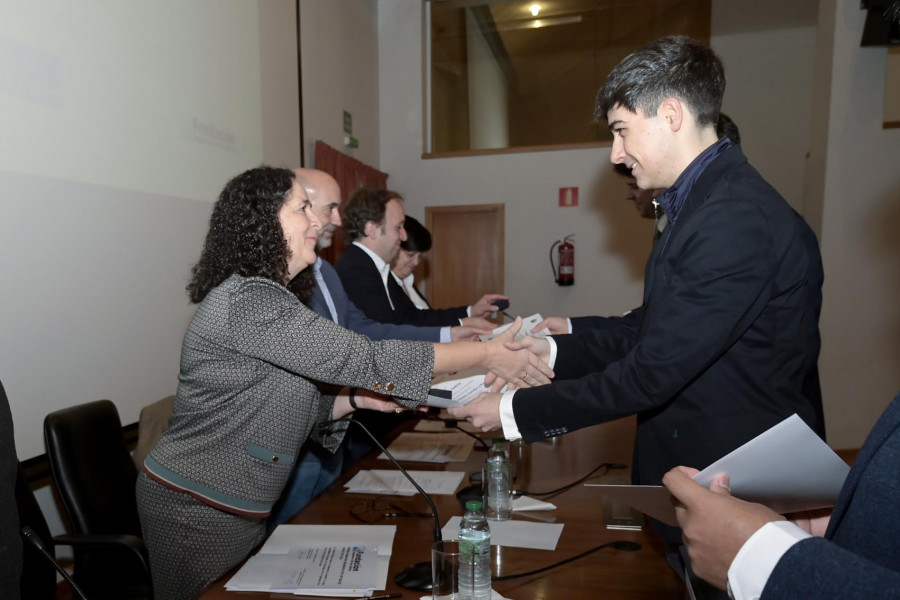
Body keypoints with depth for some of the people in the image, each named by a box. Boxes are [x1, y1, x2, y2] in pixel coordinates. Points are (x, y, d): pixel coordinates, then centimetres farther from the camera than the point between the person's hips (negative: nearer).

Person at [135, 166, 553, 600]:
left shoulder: (266, 298, 8)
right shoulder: (246, 300, -24)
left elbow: (286, 412, 9)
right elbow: (364, 359, -29)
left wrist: (357, 398, -6)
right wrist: (487, 354, -23)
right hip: (197, 510, -8)